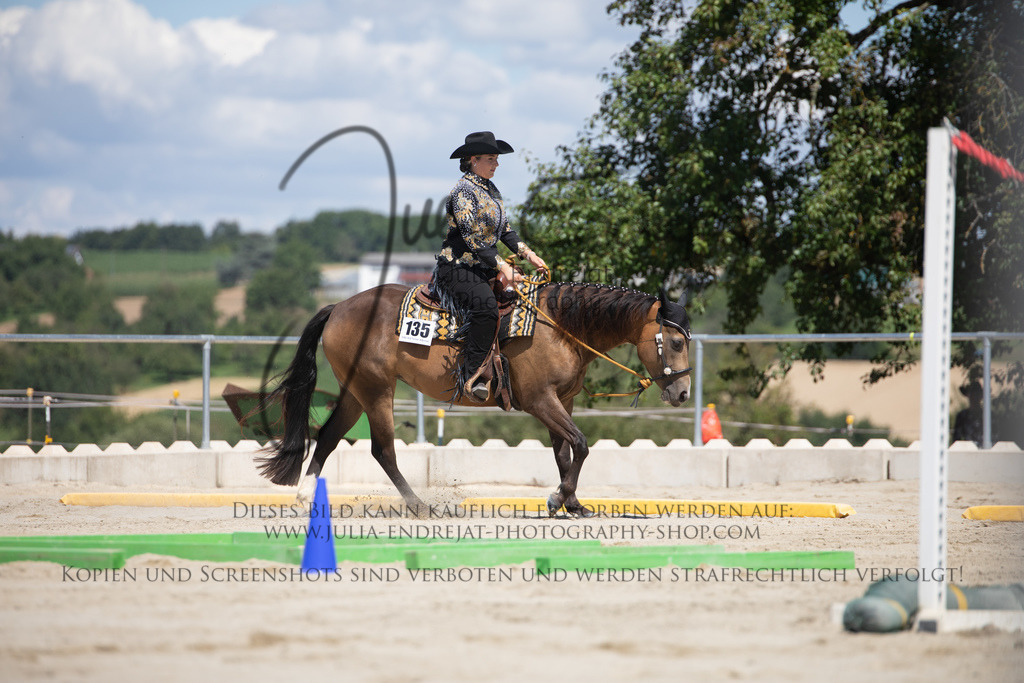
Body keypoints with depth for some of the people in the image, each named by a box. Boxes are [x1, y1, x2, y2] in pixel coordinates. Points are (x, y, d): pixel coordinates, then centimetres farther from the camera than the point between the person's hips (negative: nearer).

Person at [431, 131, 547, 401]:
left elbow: (504, 230, 21)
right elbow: (471, 239, -19)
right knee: (485, 307, -34)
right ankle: (471, 376, -32)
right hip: (458, 269, -10)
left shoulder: (491, 190, 16)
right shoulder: (464, 191, -12)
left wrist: (527, 254, 6)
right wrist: (502, 266, -22)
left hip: (484, 269, 10)